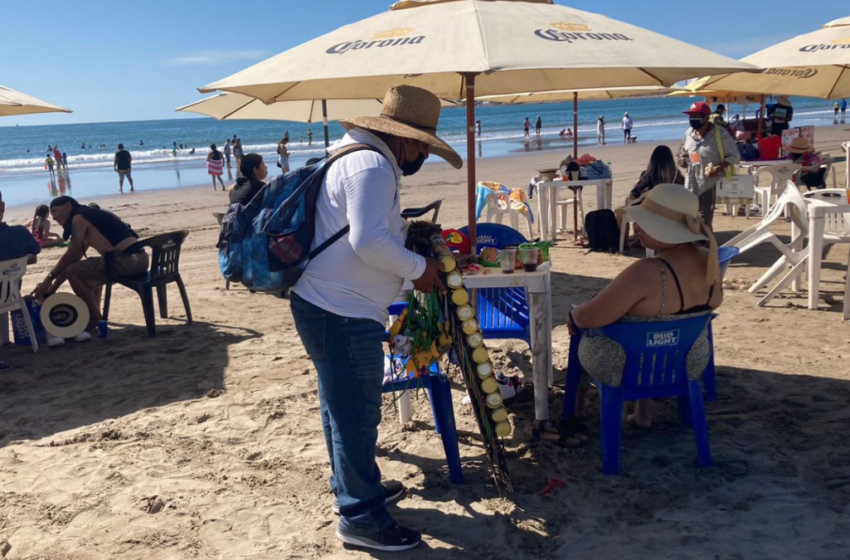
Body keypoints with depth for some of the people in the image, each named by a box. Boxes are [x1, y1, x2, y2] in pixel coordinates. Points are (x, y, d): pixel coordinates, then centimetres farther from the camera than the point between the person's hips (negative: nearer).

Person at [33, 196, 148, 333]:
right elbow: (74, 260, 27)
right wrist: (53, 287, 26)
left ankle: (95, 319, 7)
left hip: (127, 260, -10)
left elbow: (71, 257, -2)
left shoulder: (79, 218, 1)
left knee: (73, 272, -4)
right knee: (87, 270, 31)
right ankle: (94, 316, 30)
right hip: (139, 258, 10)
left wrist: (49, 279, 9)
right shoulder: (93, 216, 27)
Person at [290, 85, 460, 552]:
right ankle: (361, 518, 12)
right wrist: (418, 268, -14)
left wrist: (416, 259, 12)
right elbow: (369, 241, -27)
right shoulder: (372, 165, -17)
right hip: (342, 314, -11)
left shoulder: (365, 160, 18)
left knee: (344, 409, 22)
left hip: (329, 307, 11)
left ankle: (357, 488, 39)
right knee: (356, 416, -1)